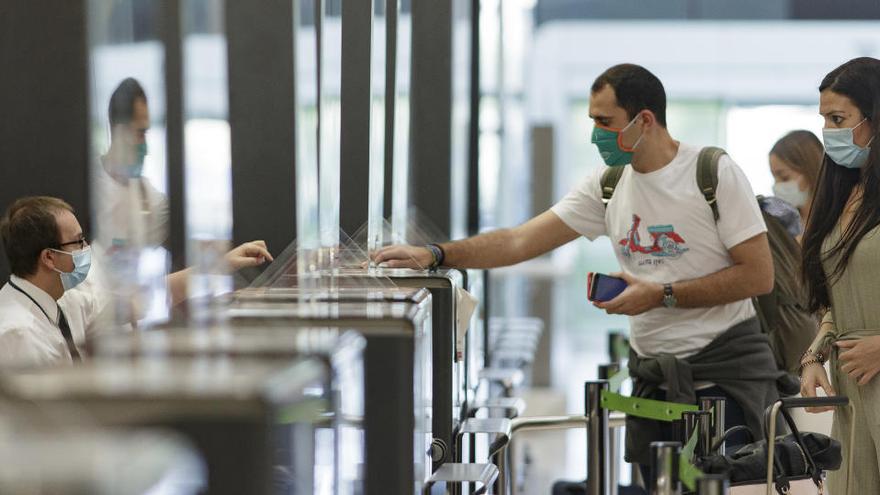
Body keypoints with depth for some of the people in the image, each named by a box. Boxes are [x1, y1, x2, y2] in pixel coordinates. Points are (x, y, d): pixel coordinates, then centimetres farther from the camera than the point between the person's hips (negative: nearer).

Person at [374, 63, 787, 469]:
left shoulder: (715, 172, -9)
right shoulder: (608, 185, 7)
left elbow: (759, 275, -12)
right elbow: (519, 242, 3)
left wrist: (662, 296, -15)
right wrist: (433, 254, -9)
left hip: (725, 371, -5)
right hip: (652, 373, 5)